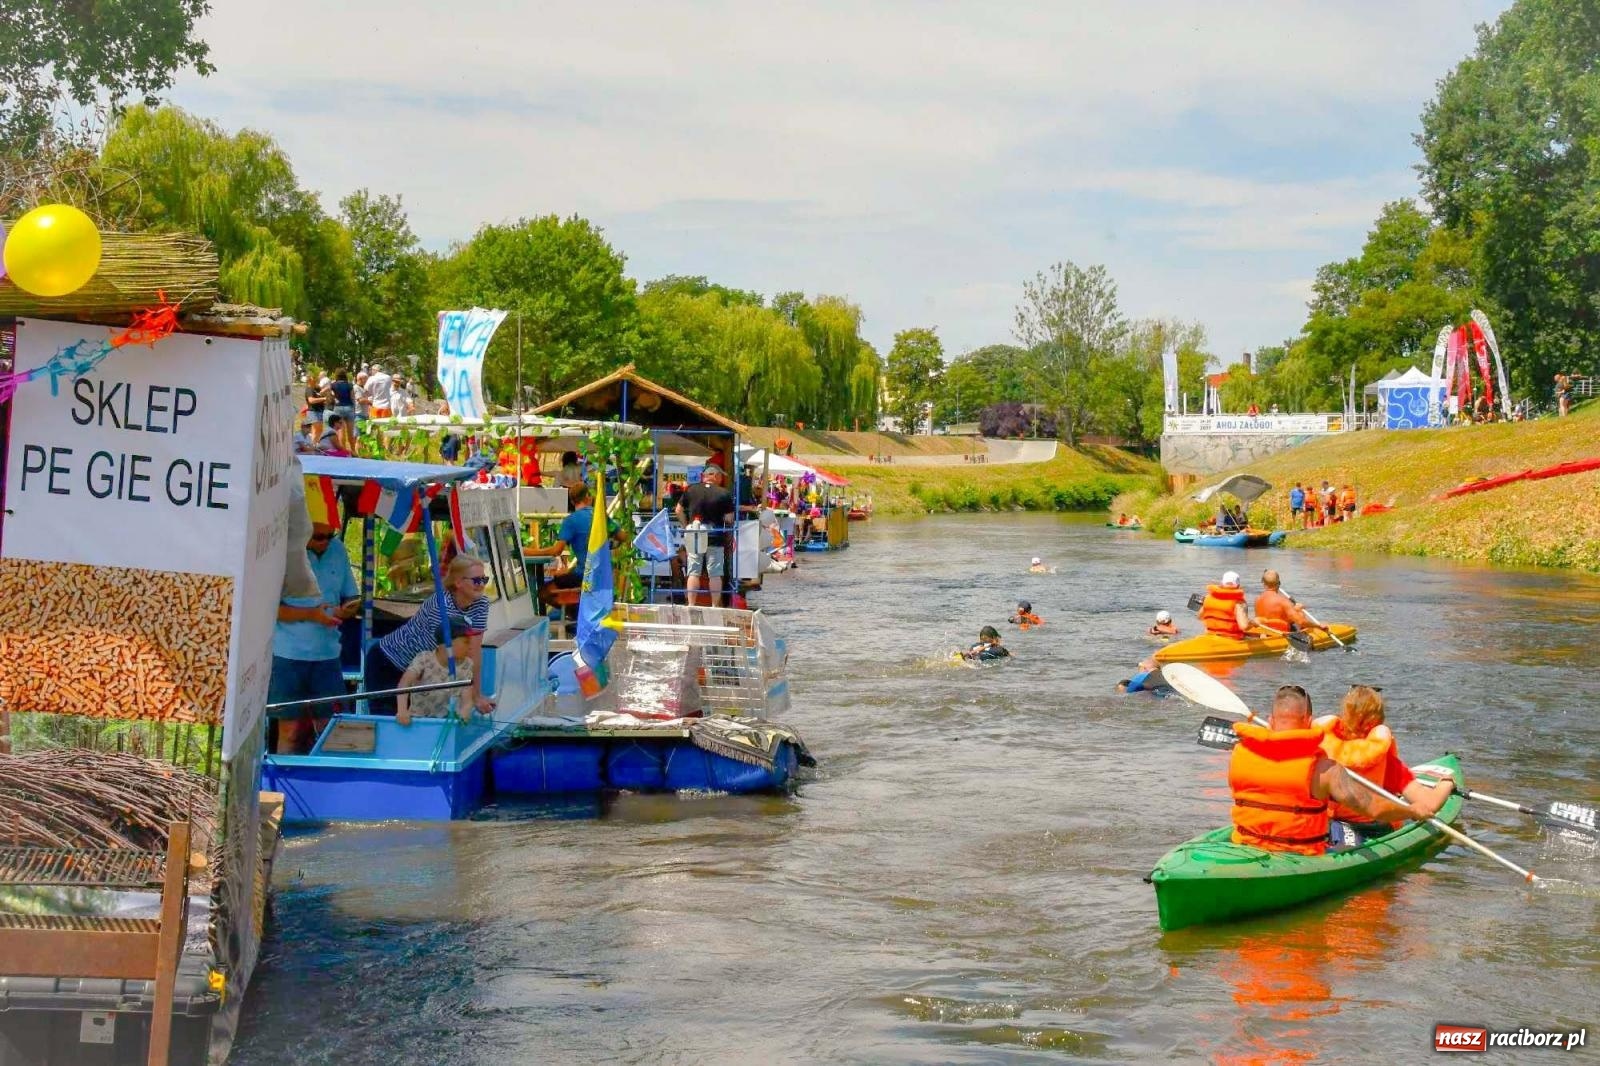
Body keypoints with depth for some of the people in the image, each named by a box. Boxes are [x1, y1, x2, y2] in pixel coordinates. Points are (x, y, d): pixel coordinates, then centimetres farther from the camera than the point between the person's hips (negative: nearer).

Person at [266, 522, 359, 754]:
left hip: (328, 654, 4)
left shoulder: (338, 550, 7)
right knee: (290, 731, 1)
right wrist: (311, 615, -20)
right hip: (289, 656, -4)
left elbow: (352, 598, 15)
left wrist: (348, 609, -8)